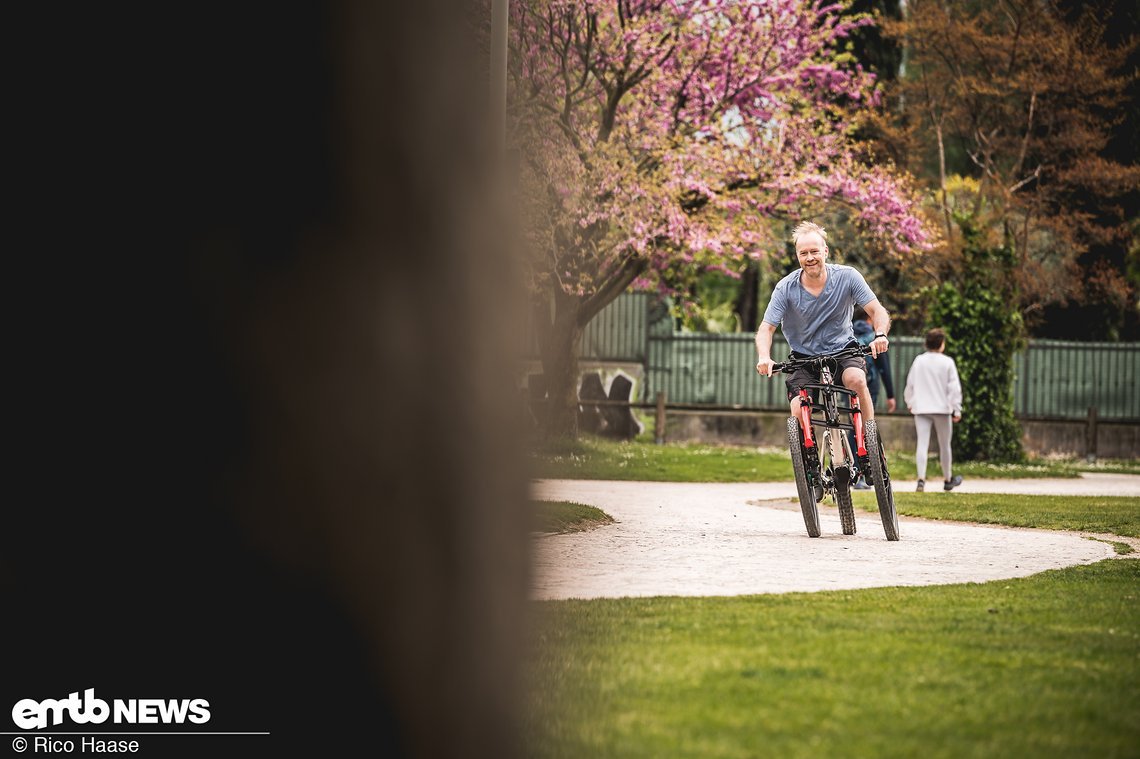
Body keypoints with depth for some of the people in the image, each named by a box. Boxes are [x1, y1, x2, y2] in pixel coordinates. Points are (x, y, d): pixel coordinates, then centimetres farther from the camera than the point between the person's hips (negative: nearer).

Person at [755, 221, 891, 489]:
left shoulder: (847, 277, -14)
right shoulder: (786, 288, -14)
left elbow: (877, 310, -14)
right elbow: (766, 327, -14)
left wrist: (880, 335, -37)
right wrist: (764, 357, -35)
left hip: (843, 349, -1)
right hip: (804, 357, 1)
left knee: (856, 378, -35)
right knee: (799, 409, -24)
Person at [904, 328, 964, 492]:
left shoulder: (919, 361, 3)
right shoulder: (947, 362, -6)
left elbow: (910, 384, 11)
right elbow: (954, 388, -8)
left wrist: (910, 403, 27)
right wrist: (956, 409, -2)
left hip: (921, 408, 2)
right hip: (942, 408, -2)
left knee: (922, 444, -5)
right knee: (944, 445, 13)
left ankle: (921, 479, -21)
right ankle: (948, 480, 27)